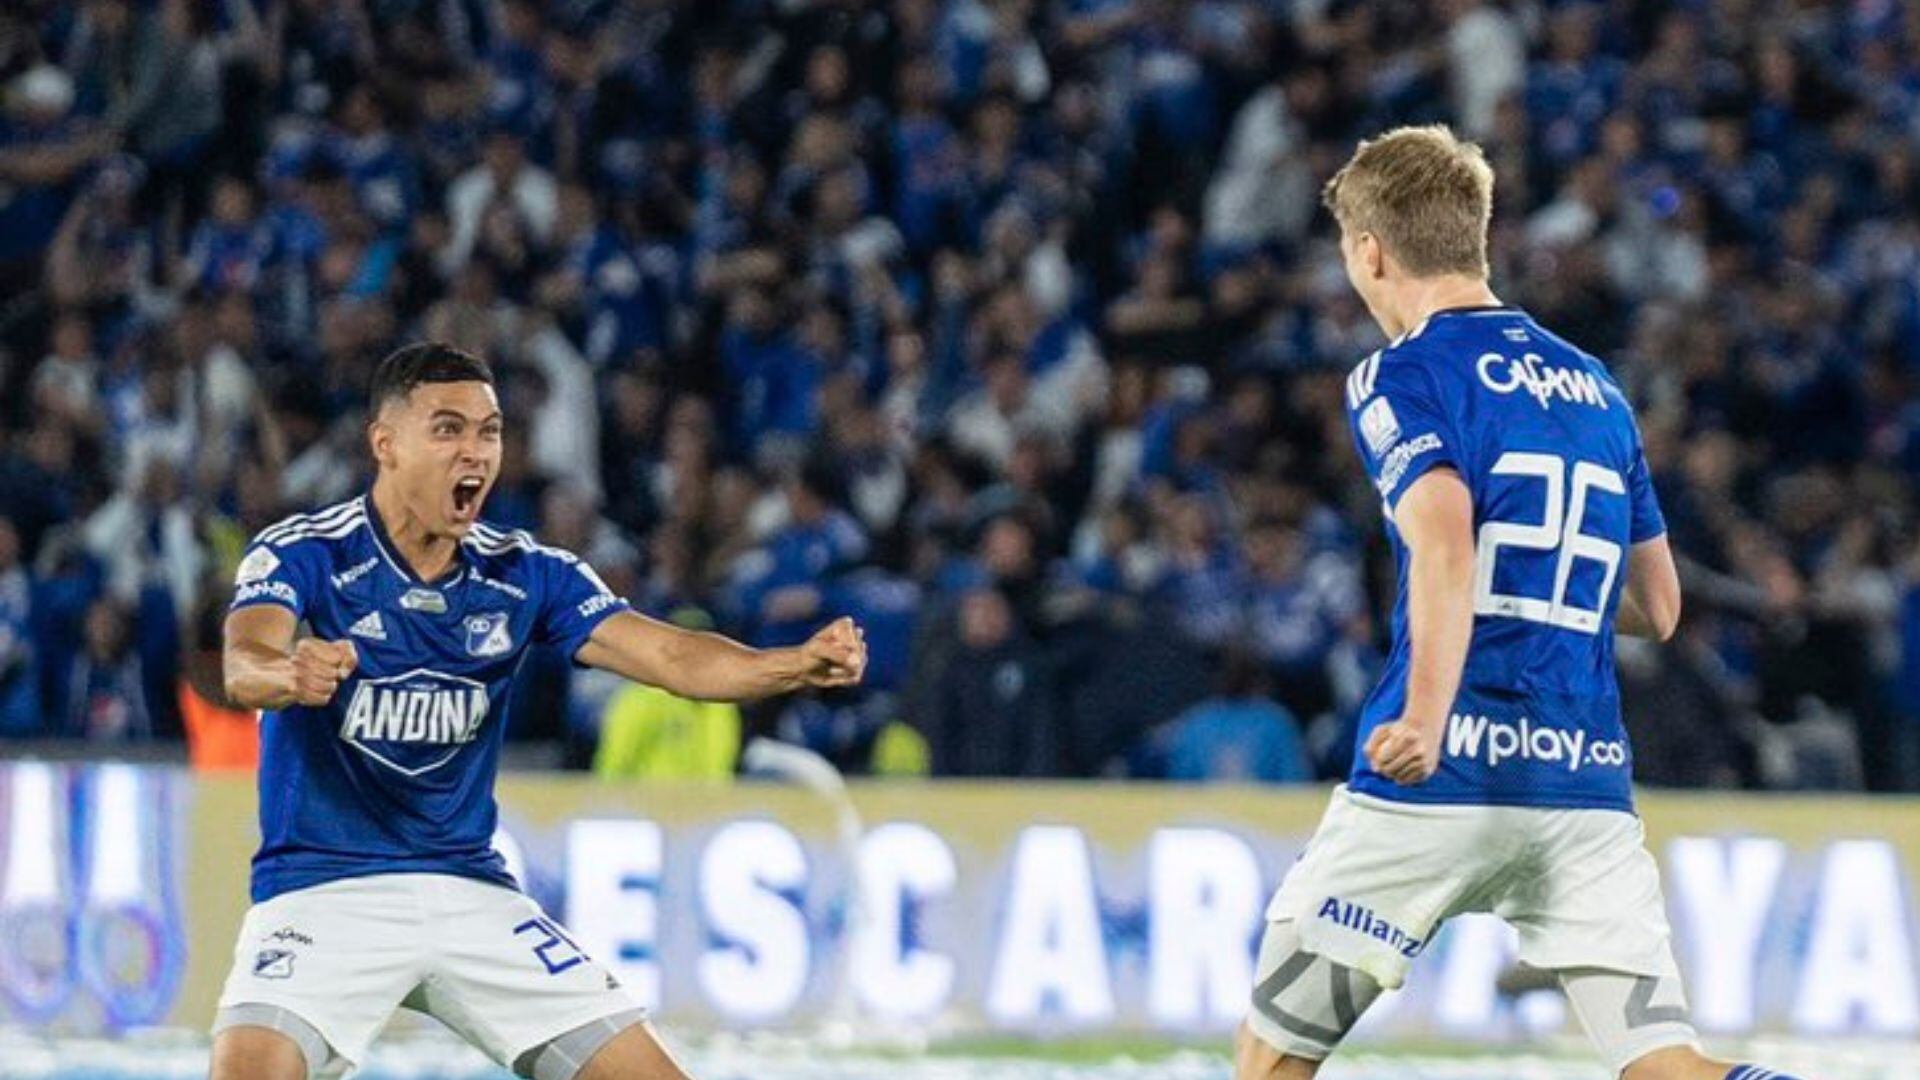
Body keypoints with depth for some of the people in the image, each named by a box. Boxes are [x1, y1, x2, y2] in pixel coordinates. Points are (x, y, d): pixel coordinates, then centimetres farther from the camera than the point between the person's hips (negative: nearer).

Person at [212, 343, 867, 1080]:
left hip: (470, 888, 5)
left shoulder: (527, 576, 2)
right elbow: (244, 665, -30)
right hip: (322, 888, -5)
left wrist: (801, 663, -28)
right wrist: (286, 675, -55)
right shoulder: (303, 554, -11)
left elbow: (671, 657, -8)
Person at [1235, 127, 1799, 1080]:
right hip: (1588, 782, 5)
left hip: (1442, 776, -5)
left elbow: (1444, 535, -19)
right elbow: (1657, 609, 25)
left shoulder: (1399, 375, 1)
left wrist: (1425, 718, -32)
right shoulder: (1595, 388, 20)